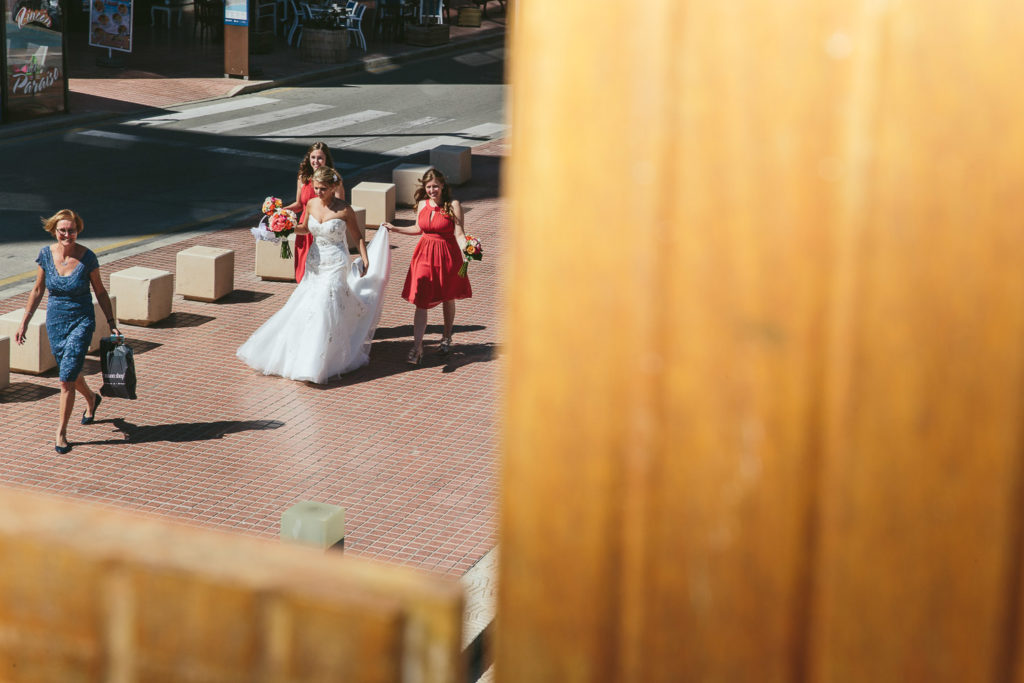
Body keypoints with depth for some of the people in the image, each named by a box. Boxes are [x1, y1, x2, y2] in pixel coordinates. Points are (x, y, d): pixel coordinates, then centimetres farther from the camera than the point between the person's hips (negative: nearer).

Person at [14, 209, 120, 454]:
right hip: (55, 321, 4)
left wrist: (112, 323, -2)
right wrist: (24, 323, 5)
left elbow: (100, 292, -1)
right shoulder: (46, 254, -6)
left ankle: (61, 433, 2)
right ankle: (91, 398, 52)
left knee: (66, 379, -9)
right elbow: (37, 291, 5)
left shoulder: (87, 257, -13)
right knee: (70, 372, 19)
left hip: (81, 322, -4)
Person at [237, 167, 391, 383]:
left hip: (335, 266, -6)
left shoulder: (344, 210, -11)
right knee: (303, 308, 8)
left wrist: (365, 260, -7)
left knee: (324, 310, -11)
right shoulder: (311, 205, 3)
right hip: (314, 263, 6)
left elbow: (357, 237, -1)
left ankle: (315, 366, -6)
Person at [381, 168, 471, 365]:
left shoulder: (453, 205, -11)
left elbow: (459, 234, -14)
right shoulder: (422, 204, 3)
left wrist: (466, 248, -32)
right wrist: (394, 229, 19)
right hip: (425, 255, 3)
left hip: (447, 256, -3)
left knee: (447, 299, 15)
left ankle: (446, 337, 38)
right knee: (420, 301, -6)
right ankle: (417, 347, -8)